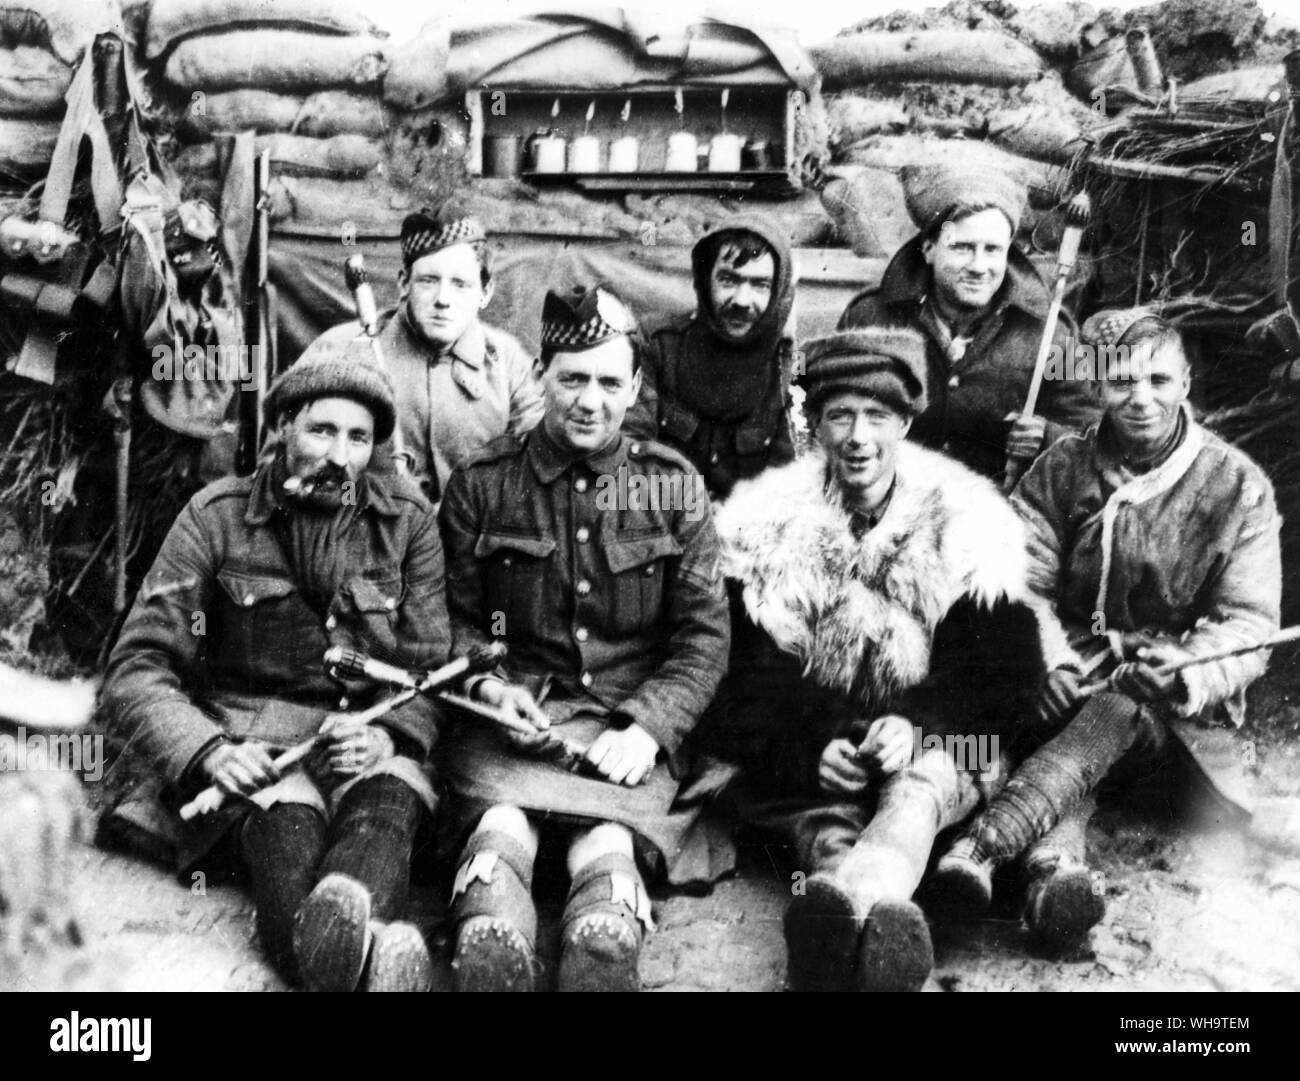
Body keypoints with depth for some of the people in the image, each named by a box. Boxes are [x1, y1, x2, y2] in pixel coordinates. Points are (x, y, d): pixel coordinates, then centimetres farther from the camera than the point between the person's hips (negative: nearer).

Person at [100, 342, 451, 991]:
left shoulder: (408, 520, 7)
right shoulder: (217, 517, 2)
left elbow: (431, 666, 4)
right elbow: (138, 669, -2)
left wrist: (388, 736, -19)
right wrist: (209, 751, -21)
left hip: (367, 743, 1)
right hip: (251, 748, -1)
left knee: (389, 797, -34)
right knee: (284, 816, -35)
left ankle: (343, 919, -67)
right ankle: (369, 948, -66)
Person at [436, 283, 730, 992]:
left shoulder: (674, 487, 7)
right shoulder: (482, 483, 7)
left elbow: (704, 638, 5)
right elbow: (454, 619, 11)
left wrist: (645, 728, -10)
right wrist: (485, 686, -10)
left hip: (632, 728, 0)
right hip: (511, 718, 0)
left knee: (607, 850, -29)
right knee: (500, 838, -30)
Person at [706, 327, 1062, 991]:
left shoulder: (967, 520, 3)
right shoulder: (764, 525, 4)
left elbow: (1008, 671, -2)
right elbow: (745, 685, -1)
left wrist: (917, 727, -21)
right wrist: (809, 751, -21)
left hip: (936, 747, -1)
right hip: (805, 759, 2)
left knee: (917, 784, -37)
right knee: (823, 825, -33)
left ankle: (845, 899, -69)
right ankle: (869, 918, -66)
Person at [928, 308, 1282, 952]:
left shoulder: (1238, 486, 1)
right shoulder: (1060, 472, 7)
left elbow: (1249, 623, -6)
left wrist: (1190, 672, -30)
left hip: (1179, 712, -2)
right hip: (1072, 687, 3)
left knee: (1124, 705, -36)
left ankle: (980, 845, -57)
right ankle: (1054, 864, -59)